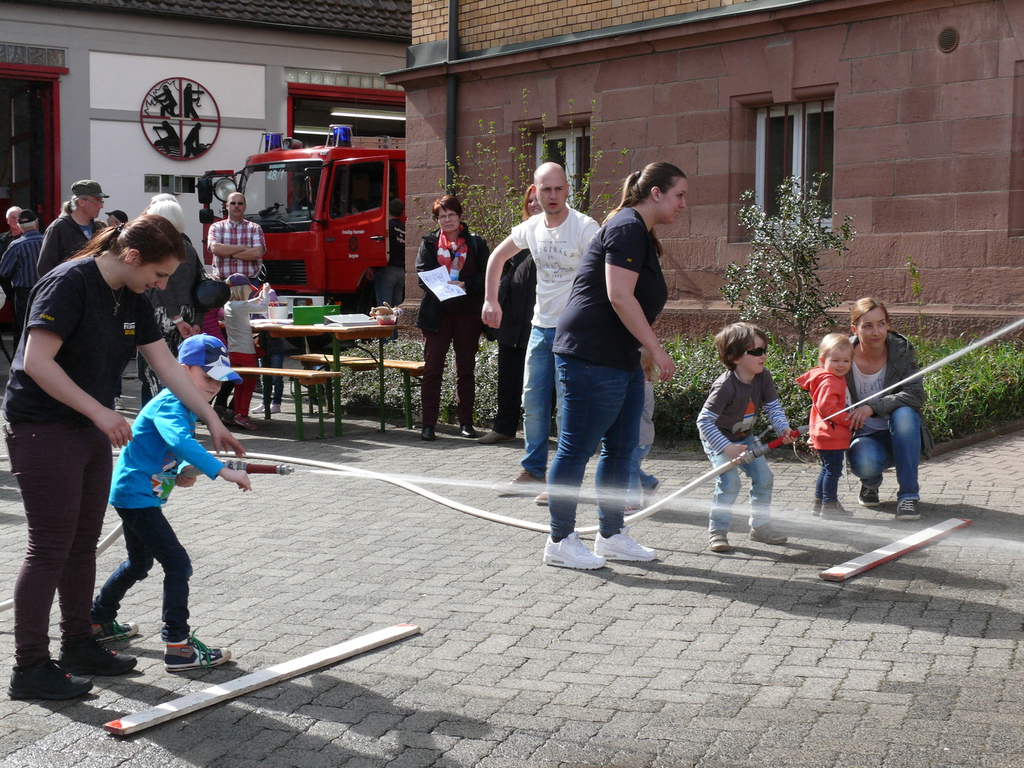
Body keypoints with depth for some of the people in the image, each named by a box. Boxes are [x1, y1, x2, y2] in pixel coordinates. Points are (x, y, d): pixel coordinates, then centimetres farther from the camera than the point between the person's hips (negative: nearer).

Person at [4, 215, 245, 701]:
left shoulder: (132, 299, 8)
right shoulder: (70, 284, -19)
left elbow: (167, 365, 12)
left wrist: (213, 421, 10)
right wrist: (100, 411, -24)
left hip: (91, 431, 9)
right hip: (42, 429, -9)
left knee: (84, 543, 14)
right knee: (50, 548, -6)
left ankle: (79, 646, 26)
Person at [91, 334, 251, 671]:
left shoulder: (186, 406, 11)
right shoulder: (169, 404, -20)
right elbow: (179, 441, -40)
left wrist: (182, 474, 3)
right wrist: (223, 471, -48)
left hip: (133, 495, 11)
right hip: (136, 495, -11)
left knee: (139, 563, 26)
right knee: (177, 564, -13)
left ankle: (98, 622, 43)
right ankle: (178, 647, -11)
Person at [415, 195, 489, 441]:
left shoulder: (476, 243, 7)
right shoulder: (429, 243, 9)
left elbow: (485, 276, 1)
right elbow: (422, 275, 0)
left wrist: (464, 285, -15)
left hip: (468, 313, 0)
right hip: (436, 313, 0)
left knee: (466, 369, 7)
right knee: (432, 368, -2)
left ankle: (465, 422, 14)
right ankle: (429, 424, 1)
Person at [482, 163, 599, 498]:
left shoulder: (585, 228, -14)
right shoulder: (531, 228, 5)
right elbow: (498, 257, 21)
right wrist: (491, 301, 15)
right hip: (541, 326, 6)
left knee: (569, 406, -6)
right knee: (533, 402, 11)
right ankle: (533, 470, 25)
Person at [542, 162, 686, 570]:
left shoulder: (641, 233, 19)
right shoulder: (627, 228, -13)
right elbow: (619, 296, -22)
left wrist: (648, 352, 26)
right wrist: (657, 349, -18)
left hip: (621, 359, 11)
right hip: (591, 355, -11)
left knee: (621, 448, 14)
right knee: (577, 448, -3)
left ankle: (612, 536, 23)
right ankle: (560, 542, 5)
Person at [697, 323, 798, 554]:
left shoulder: (764, 377, -13)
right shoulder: (725, 386, -33)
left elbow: (773, 407, -5)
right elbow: (704, 421, -33)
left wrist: (783, 428, -25)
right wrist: (727, 448, -39)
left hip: (745, 437, 7)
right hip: (718, 439, -7)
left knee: (764, 477, 1)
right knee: (729, 482, -20)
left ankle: (760, 526, 18)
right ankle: (717, 532, -6)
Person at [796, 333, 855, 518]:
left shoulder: (838, 380, 15)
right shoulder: (828, 382, -18)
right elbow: (827, 407, -25)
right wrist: (848, 419, -21)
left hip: (835, 435, 11)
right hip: (831, 436, -11)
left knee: (828, 469, 17)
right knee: (833, 469, -6)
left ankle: (818, 503, 24)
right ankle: (829, 505, -2)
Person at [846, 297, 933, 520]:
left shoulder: (901, 349, -9)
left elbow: (916, 396, -20)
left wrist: (873, 406, -34)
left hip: (899, 435, 1)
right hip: (866, 437, -1)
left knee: (904, 413, -34)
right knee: (865, 463, -35)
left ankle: (908, 495, -25)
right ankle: (871, 483, 6)